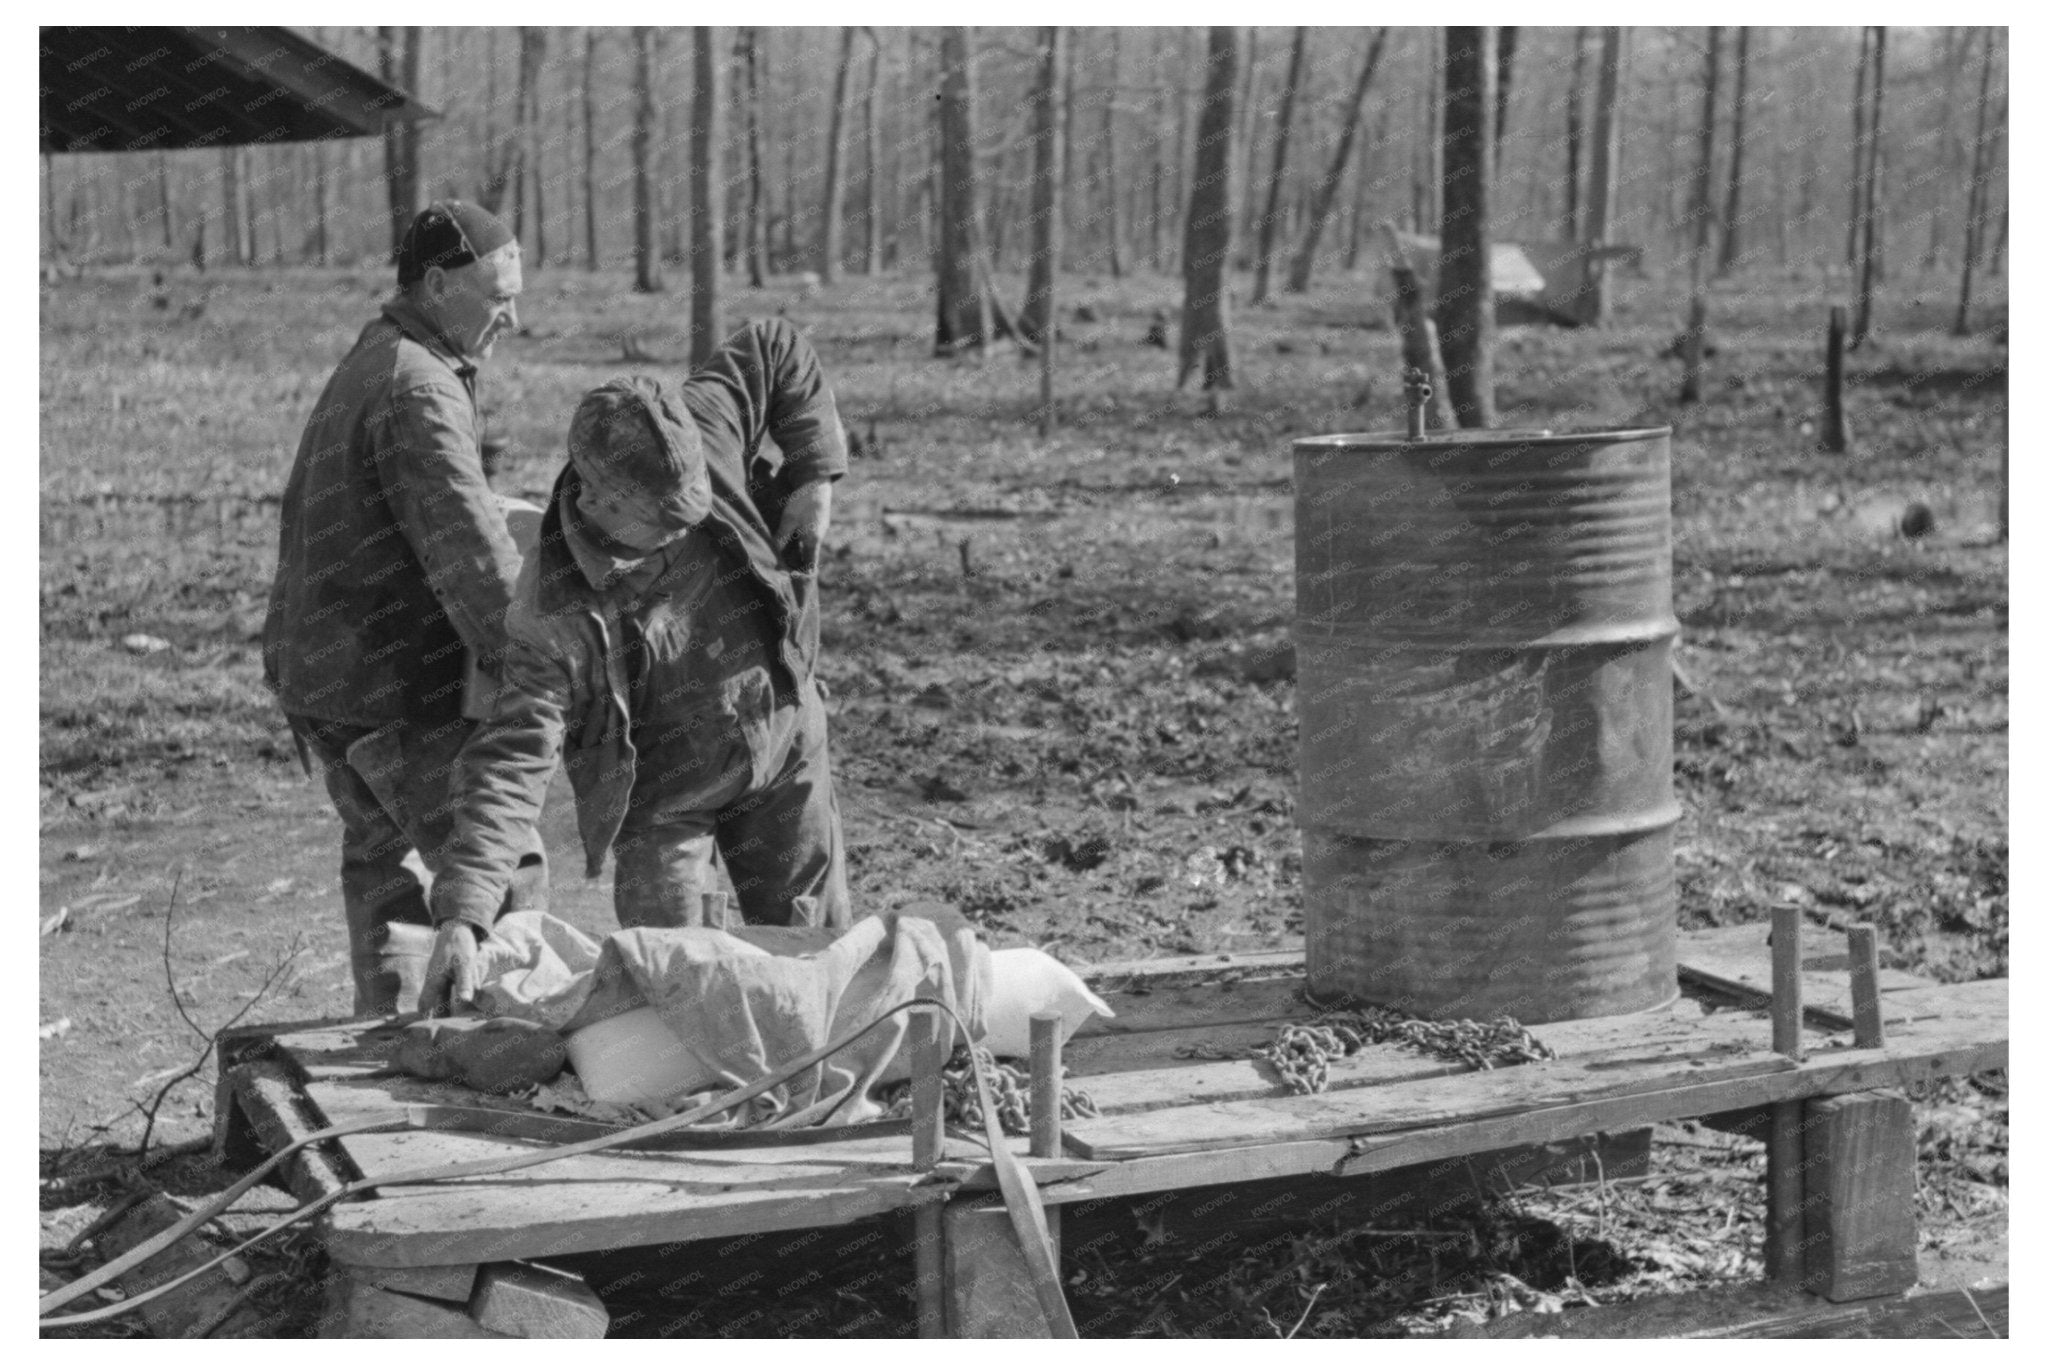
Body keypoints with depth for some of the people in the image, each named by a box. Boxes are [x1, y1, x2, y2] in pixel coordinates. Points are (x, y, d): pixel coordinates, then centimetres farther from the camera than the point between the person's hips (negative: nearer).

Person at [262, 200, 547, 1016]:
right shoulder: (418, 388, -17)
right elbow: (468, 551, -25)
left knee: (384, 856, 19)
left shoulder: (365, 368, 17)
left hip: (317, 668, 10)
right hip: (392, 683, -10)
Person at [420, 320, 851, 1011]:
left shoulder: (701, 440, -23)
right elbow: (511, 759, -35)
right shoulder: (556, 611, -32)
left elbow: (777, 351, -6)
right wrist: (461, 915, -43)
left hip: (785, 742, 4)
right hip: (662, 791, -4)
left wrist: (812, 468, -16)